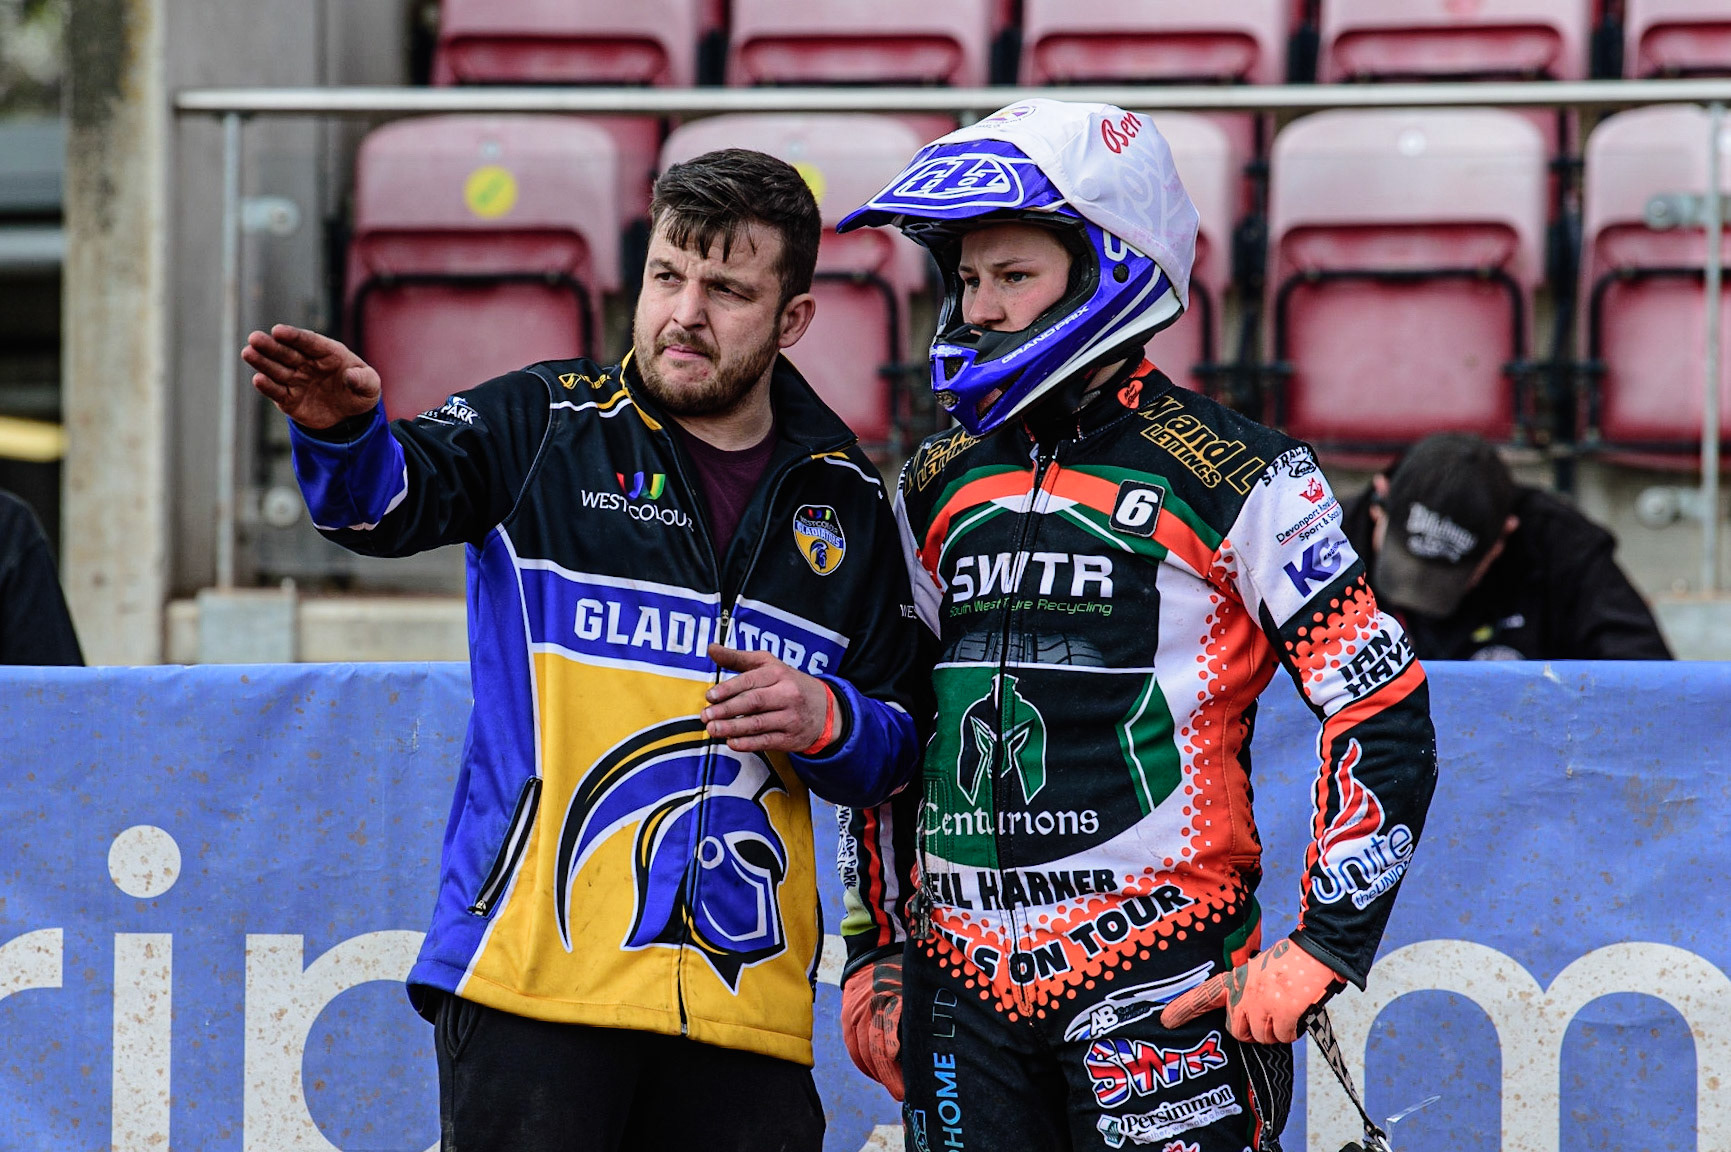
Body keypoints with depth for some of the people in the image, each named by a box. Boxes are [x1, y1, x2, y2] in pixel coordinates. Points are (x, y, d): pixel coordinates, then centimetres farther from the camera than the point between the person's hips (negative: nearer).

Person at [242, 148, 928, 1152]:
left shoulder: (844, 499, 14)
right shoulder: (548, 428, 5)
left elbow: (900, 748, 18)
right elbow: (387, 500, -13)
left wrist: (826, 722, -4)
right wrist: (344, 430, -35)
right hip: (535, 970, -3)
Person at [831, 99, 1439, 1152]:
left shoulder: (1232, 481, -6)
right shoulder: (939, 487, 12)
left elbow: (1385, 719, -6)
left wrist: (1323, 949, -10)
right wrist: (873, 950, 17)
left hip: (1160, 978, -5)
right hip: (961, 982, 5)